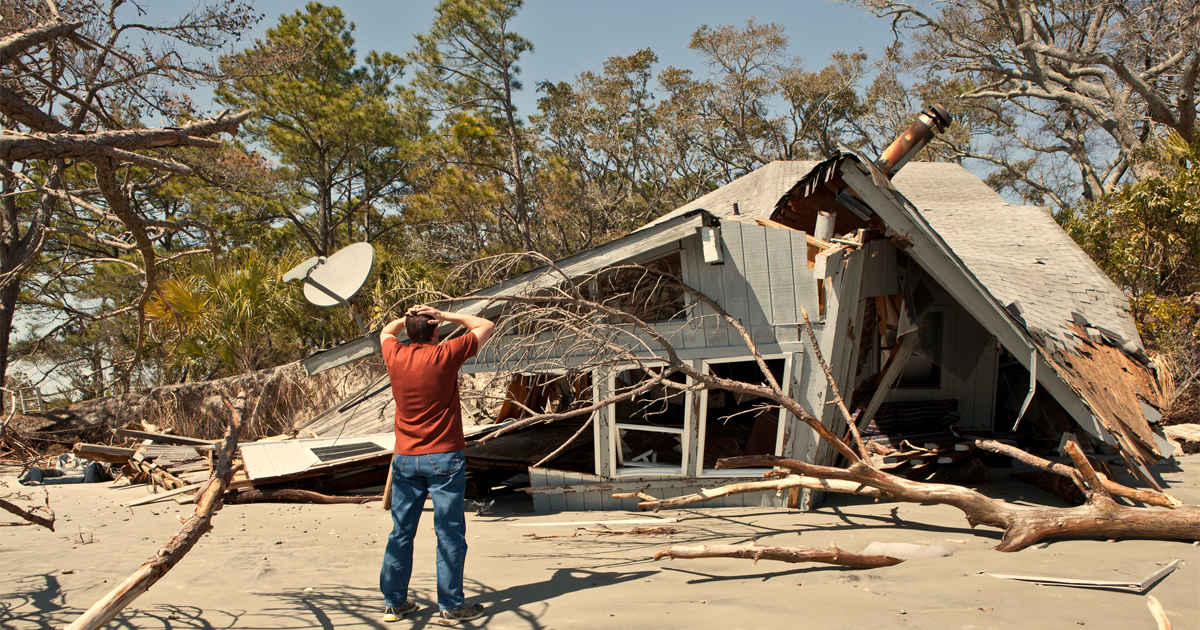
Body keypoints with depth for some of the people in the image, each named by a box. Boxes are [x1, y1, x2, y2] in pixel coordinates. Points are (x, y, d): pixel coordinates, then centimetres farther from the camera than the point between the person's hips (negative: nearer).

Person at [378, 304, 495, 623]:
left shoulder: (395, 355, 1)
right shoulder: (445, 355, -10)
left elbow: (386, 331, 27)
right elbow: (486, 326, 2)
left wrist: (406, 318, 11)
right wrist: (445, 315, -1)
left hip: (405, 459, 5)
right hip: (444, 459, -4)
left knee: (400, 532, 12)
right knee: (450, 533, 2)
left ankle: (394, 601, 21)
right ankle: (451, 605, 7)